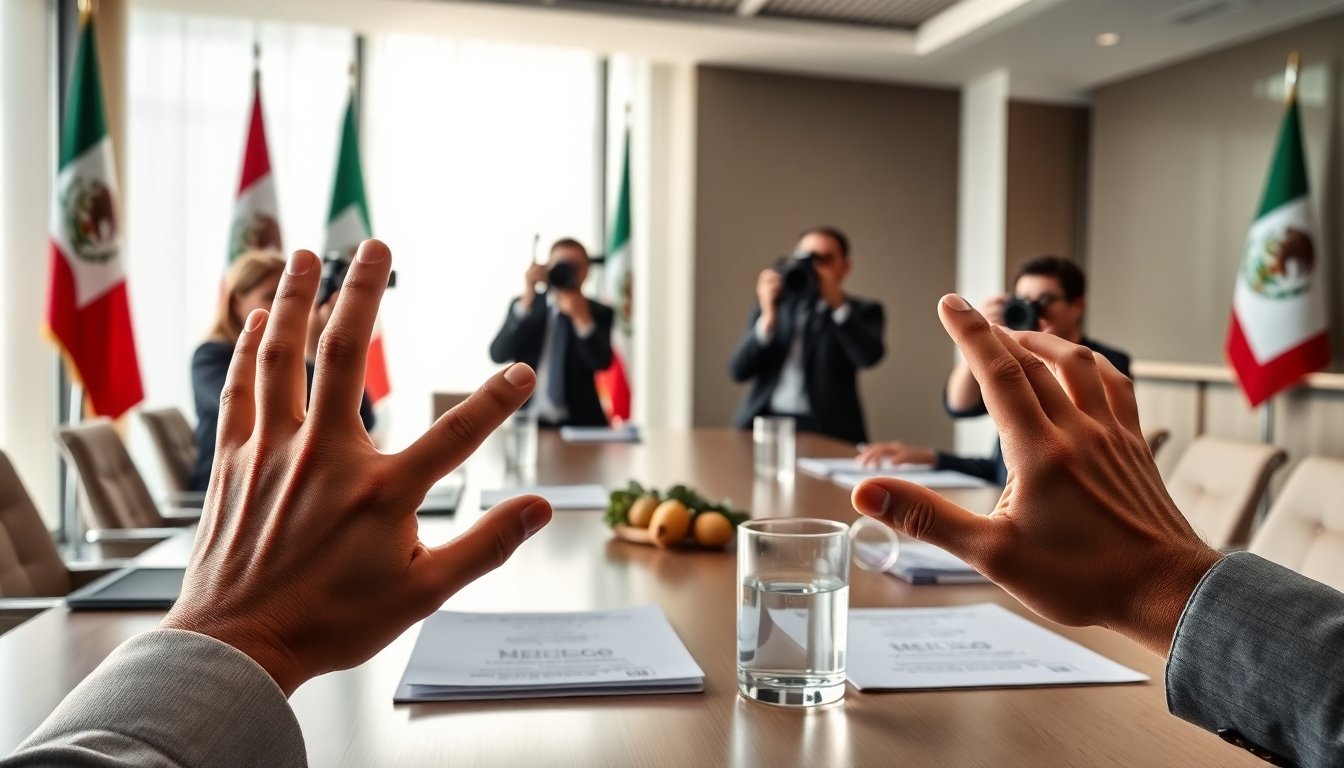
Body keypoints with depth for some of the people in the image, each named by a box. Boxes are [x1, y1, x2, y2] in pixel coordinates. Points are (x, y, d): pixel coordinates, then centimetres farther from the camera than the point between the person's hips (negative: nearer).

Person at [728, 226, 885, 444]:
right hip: (764, 422, 2)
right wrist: (768, 318, -12)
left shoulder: (862, 311, 9)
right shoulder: (772, 305, 14)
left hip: (825, 429, -2)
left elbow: (869, 356, -13)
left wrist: (838, 304, -18)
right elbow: (738, 371, 1)